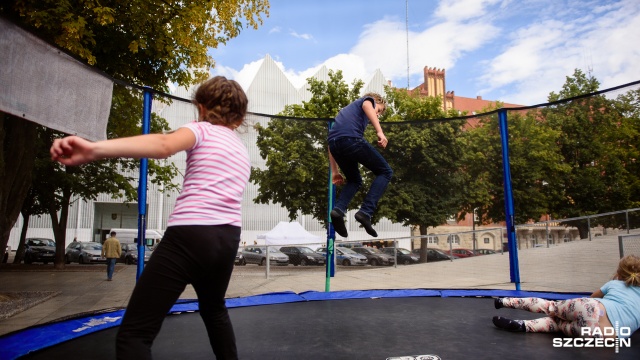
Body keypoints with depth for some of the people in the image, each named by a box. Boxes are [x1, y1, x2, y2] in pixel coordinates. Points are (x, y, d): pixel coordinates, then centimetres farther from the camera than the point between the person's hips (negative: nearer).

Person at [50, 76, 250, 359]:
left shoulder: (202, 129, 3)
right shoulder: (243, 152, 23)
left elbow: (164, 145, -19)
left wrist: (95, 150, -33)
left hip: (190, 235, -7)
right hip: (228, 238, 7)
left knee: (133, 334, -1)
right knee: (214, 309, 33)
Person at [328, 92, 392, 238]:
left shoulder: (347, 110, 41)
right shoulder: (367, 100, 25)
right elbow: (367, 106, -4)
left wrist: (335, 171, 32)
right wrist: (380, 132, -17)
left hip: (334, 143, 7)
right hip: (351, 139, -7)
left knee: (354, 181, 25)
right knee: (385, 172, 8)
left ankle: (338, 209, -1)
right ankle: (365, 212, -8)